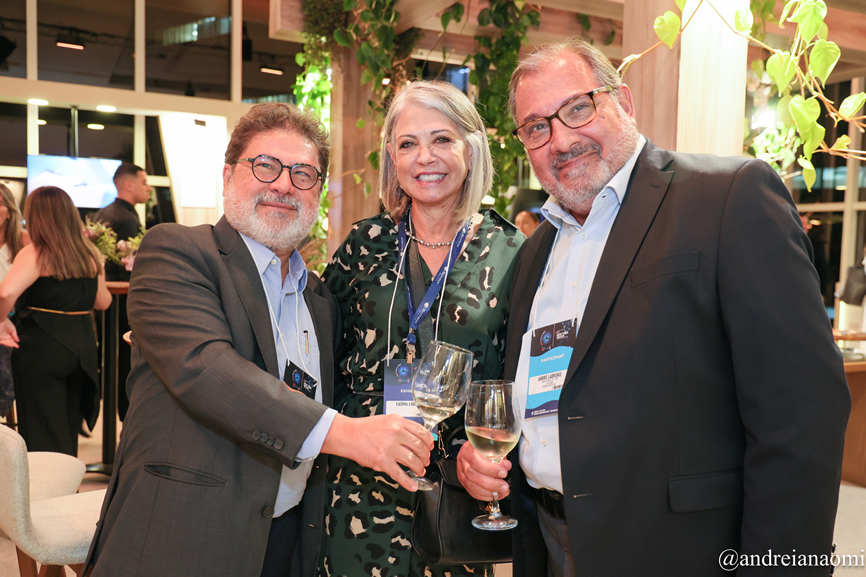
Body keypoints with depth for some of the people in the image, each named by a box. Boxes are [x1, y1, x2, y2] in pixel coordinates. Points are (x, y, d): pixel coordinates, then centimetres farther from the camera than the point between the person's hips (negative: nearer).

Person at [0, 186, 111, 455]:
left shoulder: (34, 255, -13)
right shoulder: (91, 255, 5)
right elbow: (102, 302, 14)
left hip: (41, 348, -6)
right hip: (82, 346, 6)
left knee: (43, 439, 3)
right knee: (69, 432, 21)